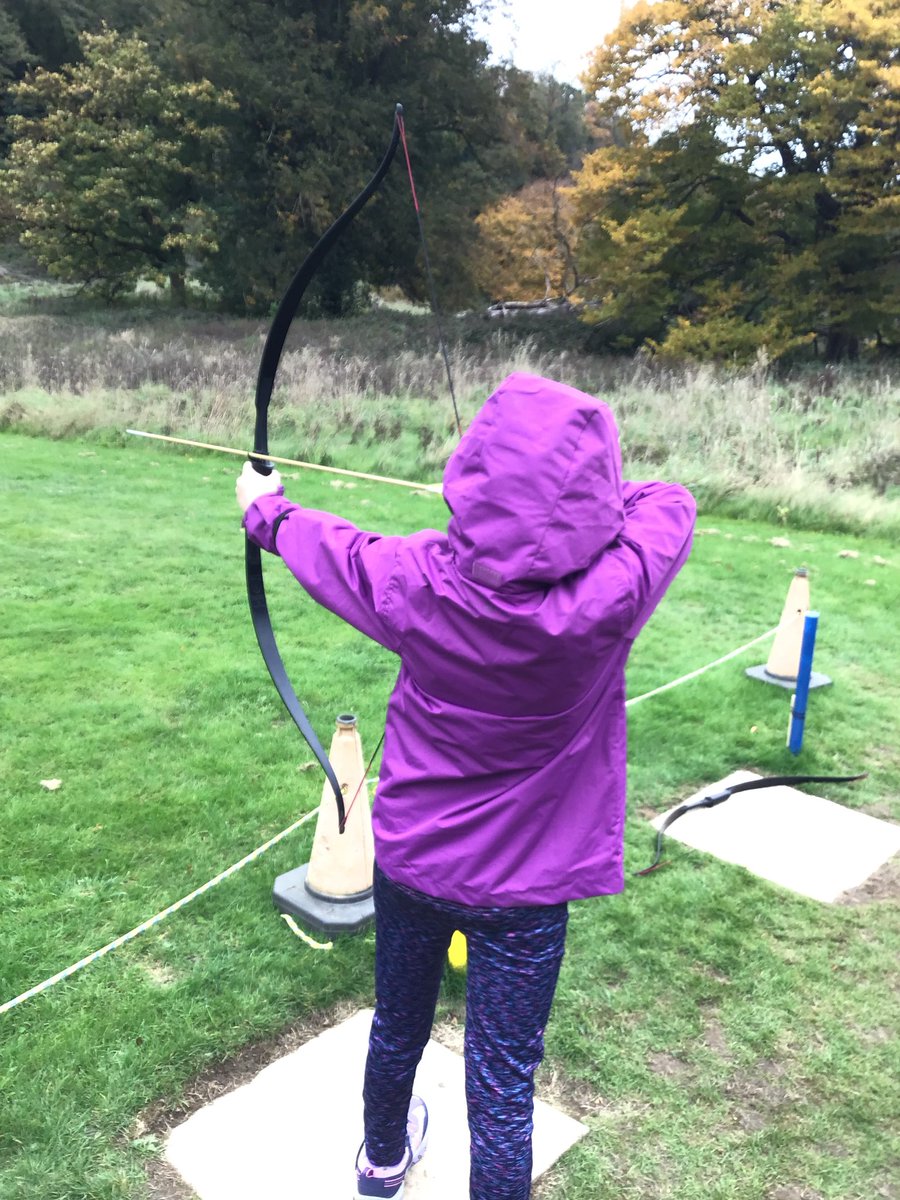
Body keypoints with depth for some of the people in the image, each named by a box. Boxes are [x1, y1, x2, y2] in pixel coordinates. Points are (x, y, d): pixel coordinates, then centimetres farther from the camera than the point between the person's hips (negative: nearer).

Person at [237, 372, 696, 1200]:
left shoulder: (417, 580, -22)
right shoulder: (609, 595, -28)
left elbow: (330, 549, -1)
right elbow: (670, 504, -8)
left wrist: (265, 510, 20)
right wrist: (582, 501, 7)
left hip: (410, 859, 4)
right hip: (524, 887, -3)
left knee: (398, 1026, 28)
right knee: (503, 1088, 14)